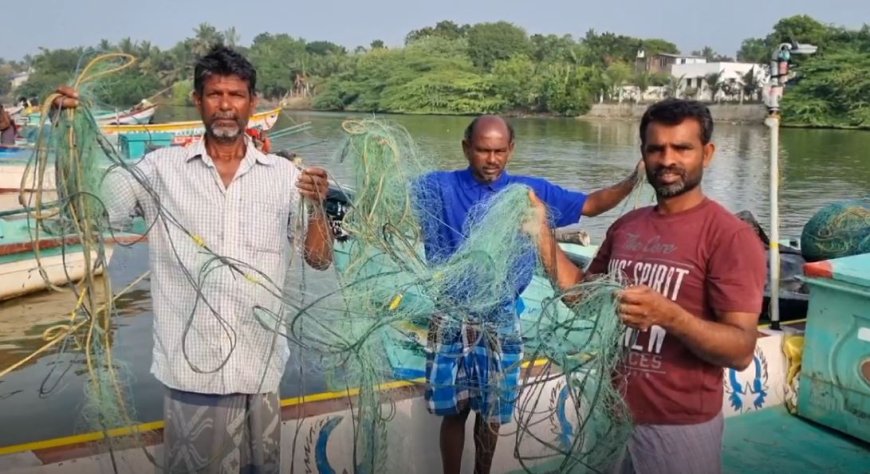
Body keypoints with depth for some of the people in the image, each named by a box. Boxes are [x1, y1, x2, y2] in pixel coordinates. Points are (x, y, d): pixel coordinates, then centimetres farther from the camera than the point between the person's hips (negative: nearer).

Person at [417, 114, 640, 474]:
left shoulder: (531, 191, 0)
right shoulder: (438, 187, -6)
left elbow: (591, 204, 3)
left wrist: (632, 182, -13)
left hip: (501, 322, 2)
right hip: (451, 319, -2)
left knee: (491, 413, 15)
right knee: (454, 411, 9)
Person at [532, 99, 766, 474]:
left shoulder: (731, 236, -15)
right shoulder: (625, 227, 4)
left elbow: (740, 351, -19)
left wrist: (668, 315, -35)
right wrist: (541, 233, -1)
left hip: (678, 428, -5)